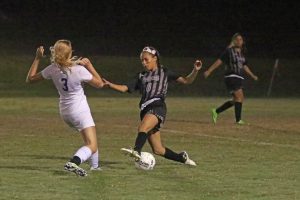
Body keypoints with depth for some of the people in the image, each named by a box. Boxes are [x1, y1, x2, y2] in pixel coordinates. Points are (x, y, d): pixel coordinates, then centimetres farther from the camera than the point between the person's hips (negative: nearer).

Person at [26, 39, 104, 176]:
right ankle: (74, 162, -39)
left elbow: (30, 79, 4)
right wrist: (89, 66, -3)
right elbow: (99, 84, -6)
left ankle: (94, 165, 37)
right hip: (80, 111, -7)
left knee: (89, 138, 30)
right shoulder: (79, 70, -21)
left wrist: (37, 59, 4)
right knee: (92, 147, -12)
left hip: (65, 111, 7)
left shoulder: (53, 69, -9)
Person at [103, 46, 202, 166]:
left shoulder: (165, 73, 15)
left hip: (158, 106, -5)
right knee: (158, 150, 2)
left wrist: (195, 71, -5)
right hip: (145, 110, 5)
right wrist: (110, 84, 2)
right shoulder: (141, 76, 25)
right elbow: (125, 88, 17)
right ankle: (182, 157, 23)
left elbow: (186, 81, 12)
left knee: (143, 128, -36)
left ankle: (137, 151, -60)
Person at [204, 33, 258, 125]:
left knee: (236, 100, 9)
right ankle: (238, 119, -18)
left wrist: (252, 75, 25)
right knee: (239, 96, -18)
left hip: (239, 78, 8)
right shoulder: (229, 51, -6)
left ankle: (216, 112, 19)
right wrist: (209, 71, -11)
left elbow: (244, 66, 26)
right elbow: (219, 61, -7)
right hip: (231, 77, -8)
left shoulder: (241, 53, 16)